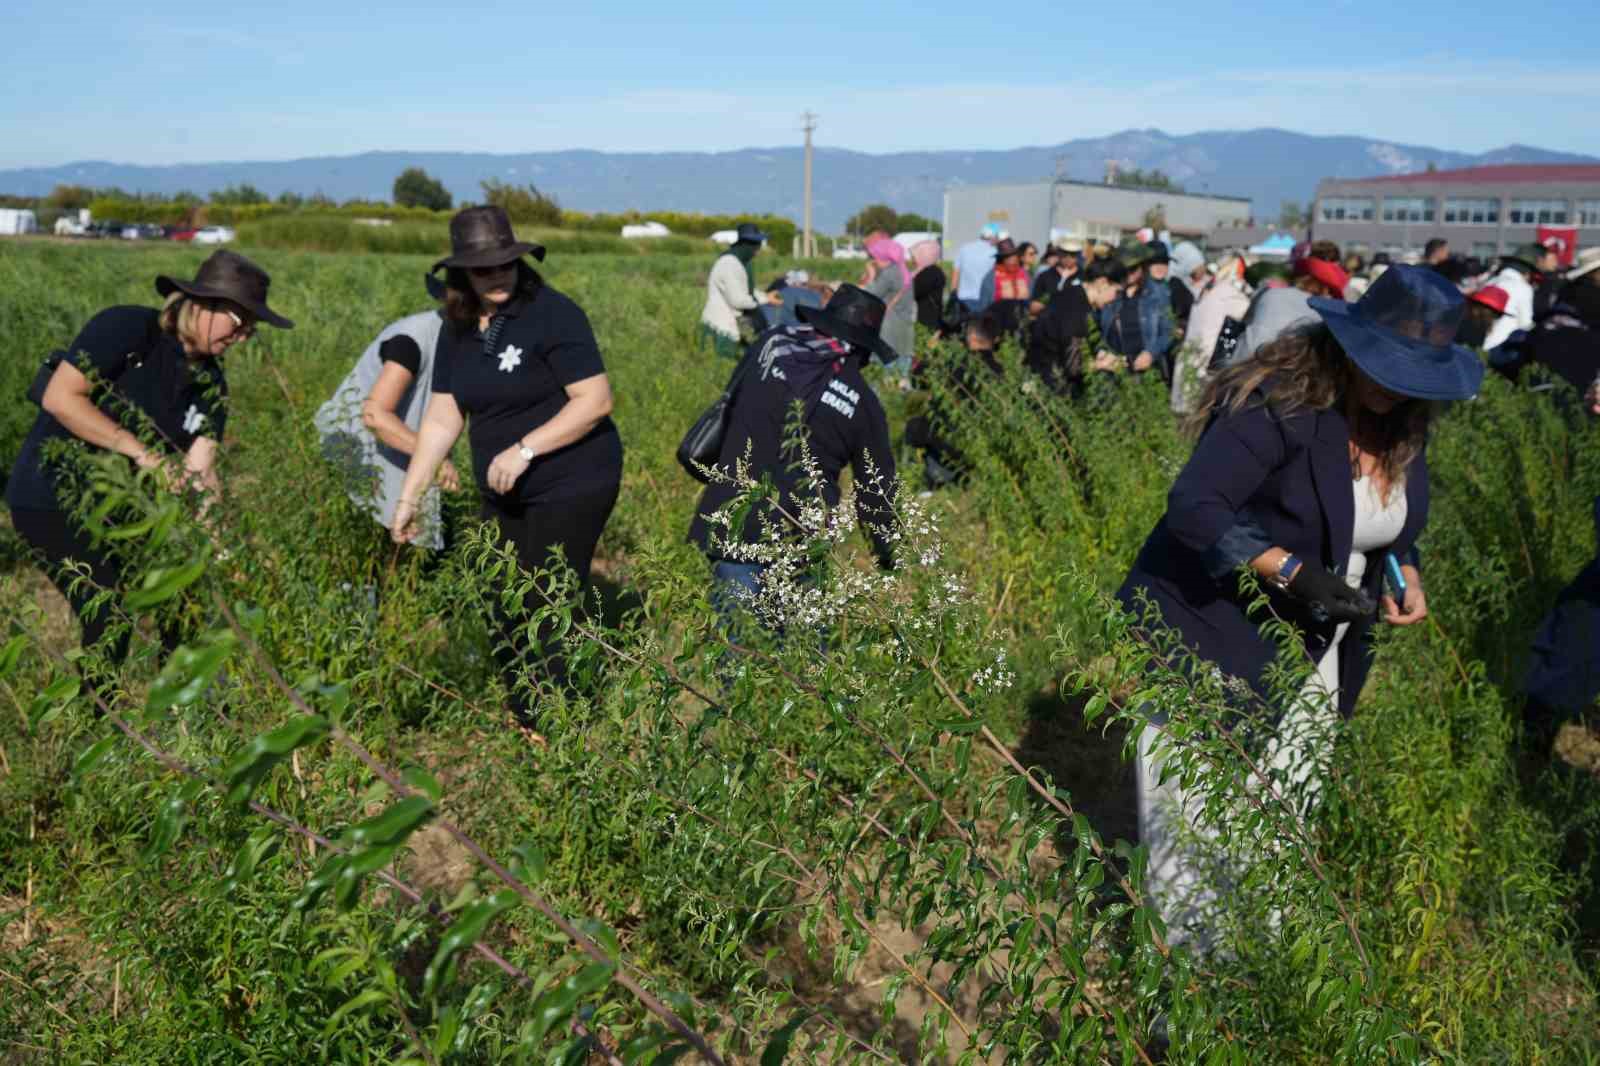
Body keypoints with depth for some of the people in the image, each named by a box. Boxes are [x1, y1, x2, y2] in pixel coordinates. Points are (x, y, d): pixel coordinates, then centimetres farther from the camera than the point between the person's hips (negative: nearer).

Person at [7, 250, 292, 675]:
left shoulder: (211, 382, 0)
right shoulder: (126, 328, -18)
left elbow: (199, 468, -7)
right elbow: (59, 397, -24)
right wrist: (143, 452, -27)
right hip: (55, 496, -7)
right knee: (110, 621, -12)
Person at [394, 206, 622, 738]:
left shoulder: (551, 314, -14)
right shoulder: (458, 329, 6)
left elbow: (595, 400, -19)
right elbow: (442, 418, 7)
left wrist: (524, 449, -23)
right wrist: (408, 497, 3)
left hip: (571, 488, -7)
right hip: (505, 496, 7)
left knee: (545, 614, -4)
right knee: (502, 612, 11)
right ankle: (519, 724, 28)